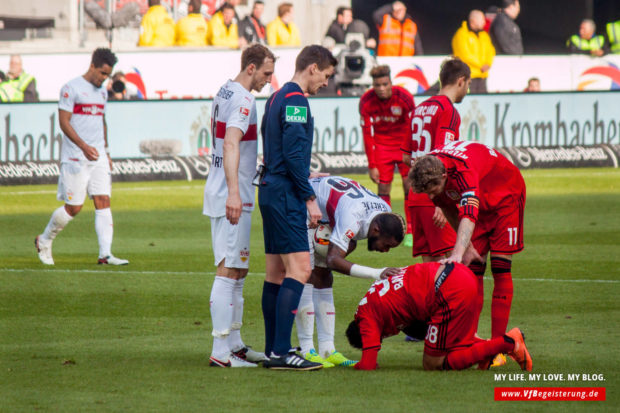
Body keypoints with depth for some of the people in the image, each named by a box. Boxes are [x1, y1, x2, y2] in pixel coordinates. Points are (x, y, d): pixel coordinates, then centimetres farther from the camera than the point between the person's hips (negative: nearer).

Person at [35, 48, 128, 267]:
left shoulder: (102, 92, 15)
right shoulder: (71, 88, -8)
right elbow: (64, 121, -13)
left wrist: (106, 152, 22)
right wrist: (84, 146, -23)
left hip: (98, 156, 6)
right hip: (75, 157, -6)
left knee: (103, 201, -6)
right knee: (73, 207, -4)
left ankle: (105, 254, -9)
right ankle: (44, 241, 18)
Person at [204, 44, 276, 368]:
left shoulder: (224, 93, 15)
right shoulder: (242, 99, -15)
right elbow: (231, 145, -27)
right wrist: (234, 192, -35)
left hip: (220, 194, 10)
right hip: (232, 197, -10)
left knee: (237, 270, 16)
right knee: (229, 271, -10)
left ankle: (234, 344, 22)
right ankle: (221, 352, -11)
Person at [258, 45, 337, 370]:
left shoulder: (276, 99, 18)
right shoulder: (295, 101, -12)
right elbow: (294, 154, -19)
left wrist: (305, 179, 26)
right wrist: (310, 197, -16)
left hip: (271, 191, 11)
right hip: (286, 195, -11)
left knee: (276, 273, 11)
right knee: (299, 269, -14)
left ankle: (274, 349, 13)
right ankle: (280, 352, -19)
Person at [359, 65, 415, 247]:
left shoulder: (404, 97, -19)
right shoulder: (366, 102, -15)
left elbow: (413, 129, -10)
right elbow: (367, 134, -7)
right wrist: (372, 165, -8)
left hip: (404, 142, -1)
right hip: (381, 145, 1)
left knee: (410, 185, -7)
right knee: (383, 187, -3)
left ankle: (411, 232, -1)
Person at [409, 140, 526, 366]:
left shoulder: (463, 170, -42)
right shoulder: (429, 172, -19)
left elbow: (469, 215, -54)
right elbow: (451, 210, -3)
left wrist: (457, 254, -66)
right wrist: (467, 248, -4)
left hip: (506, 197, -6)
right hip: (479, 201, 6)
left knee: (501, 269, -13)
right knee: (472, 269, -4)